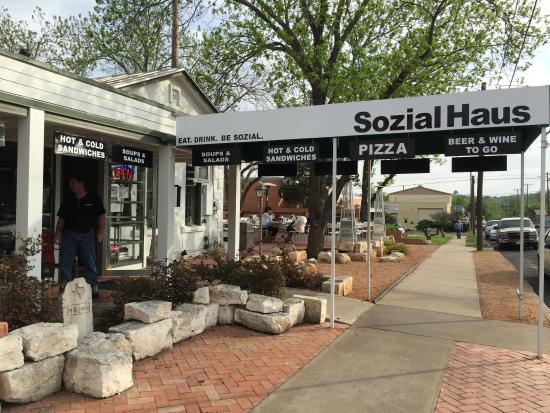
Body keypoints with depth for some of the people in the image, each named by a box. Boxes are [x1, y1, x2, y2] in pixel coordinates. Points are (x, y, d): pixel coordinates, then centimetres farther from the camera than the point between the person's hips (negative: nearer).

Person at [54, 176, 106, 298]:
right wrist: (58, 233, 3)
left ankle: (93, 289, 8)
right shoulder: (68, 201, 11)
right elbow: (61, 218, 13)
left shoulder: (93, 199, 3)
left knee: (90, 263, 1)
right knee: (66, 263, 0)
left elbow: (101, 216, 5)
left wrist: (101, 232, -3)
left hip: (87, 234, -2)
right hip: (69, 234, 2)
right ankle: (65, 289, 9)